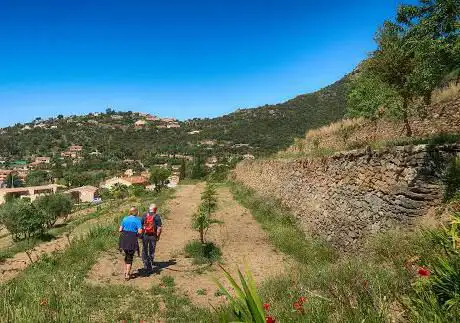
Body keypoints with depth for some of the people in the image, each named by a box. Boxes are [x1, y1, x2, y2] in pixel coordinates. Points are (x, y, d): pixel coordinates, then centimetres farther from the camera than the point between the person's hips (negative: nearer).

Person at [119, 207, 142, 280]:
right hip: (132, 239, -4)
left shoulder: (125, 218, 7)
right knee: (130, 257, 7)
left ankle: (126, 271, 30)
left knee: (126, 255, 23)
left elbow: (120, 230, 5)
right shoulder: (137, 220, -6)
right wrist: (137, 234, 5)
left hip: (124, 238, 5)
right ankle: (127, 275, 10)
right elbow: (140, 231, -15)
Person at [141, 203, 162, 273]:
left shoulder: (144, 215, 1)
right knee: (151, 252, 11)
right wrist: (158, 236, 2)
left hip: (145, 235, 1)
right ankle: (150, 268, 13)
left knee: (144, 251, 16)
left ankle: (146, 264, 4)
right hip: (153, 236, -1)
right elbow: (159, 228, -9)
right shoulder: (157, 217, -4)